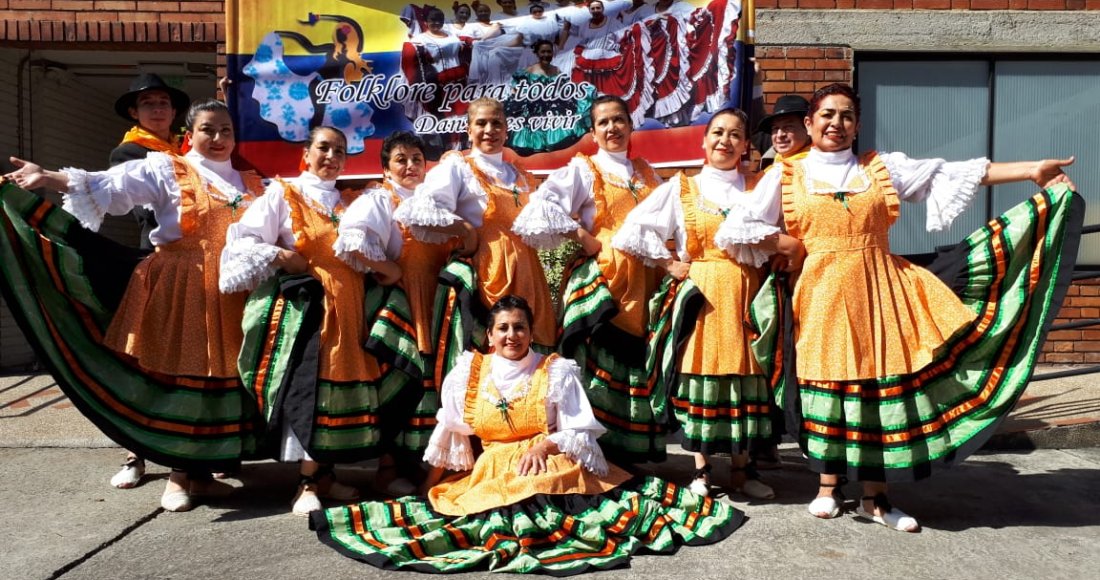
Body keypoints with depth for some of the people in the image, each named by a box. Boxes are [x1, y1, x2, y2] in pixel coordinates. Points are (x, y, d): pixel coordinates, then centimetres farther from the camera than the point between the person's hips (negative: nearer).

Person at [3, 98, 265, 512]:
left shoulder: (250, 184, 16)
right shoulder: (165, 169, 2)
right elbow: (108, 185, -11)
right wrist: (49, 179, -23)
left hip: (231, 296, 4)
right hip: (180, 291, -4)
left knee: (220, 378, 6)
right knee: (180, 376, 0)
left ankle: (200, 470, 20)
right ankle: (179, 474, 16)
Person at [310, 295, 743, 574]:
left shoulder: (557, 371, 4)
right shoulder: (469, 372, 8)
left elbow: (581, 432, 2)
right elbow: (449, 433, 12)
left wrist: (546, 445, -16)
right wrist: (429, 487, 13)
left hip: (552, 468, -1)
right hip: (492, 473, 1)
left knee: (539, 504, -33)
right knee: (502, 513, -31)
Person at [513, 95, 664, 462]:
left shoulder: (647, 172, 19)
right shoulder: (583, 169, 2)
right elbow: (543, 205, -11)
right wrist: (584, 237, -12)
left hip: (645, 282, 5)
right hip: (602, 278, -5)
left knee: (638, 361, 8)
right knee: (602, 360, -7)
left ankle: (633, 451, 21)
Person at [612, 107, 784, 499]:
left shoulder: (759, 189, 12)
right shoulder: (682, 188, 5)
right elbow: (633, 230, 0)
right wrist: (668, 264, -2)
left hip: (746, 293, 2)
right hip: (701, 293, -2)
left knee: (744, 373, 4)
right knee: (701, 372, 0)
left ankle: (740, 467, 19)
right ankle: (701, 470, 14)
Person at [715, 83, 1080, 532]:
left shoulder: (883, 168, 12)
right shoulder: (786, 177, 6)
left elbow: (952, 173, 6)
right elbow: (738, 228, 4)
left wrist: (1031, 170, 1)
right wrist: (791, 246, -1)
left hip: (880, 291, 2)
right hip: (822, 294, -2)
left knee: (882, 382, 3)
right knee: (829, 382, 1)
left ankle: (875, 498, 17)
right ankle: (828, 486, 19)